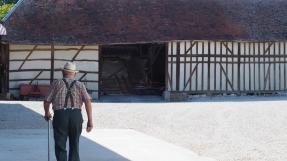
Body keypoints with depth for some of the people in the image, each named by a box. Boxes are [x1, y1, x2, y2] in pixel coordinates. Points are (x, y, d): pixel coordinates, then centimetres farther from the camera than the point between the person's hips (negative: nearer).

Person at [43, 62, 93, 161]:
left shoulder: (56, 83, 9)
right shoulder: (80, 85, 12)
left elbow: (47, 101, 6)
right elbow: (88, 101, -3)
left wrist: (47, 113, 26)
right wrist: (90, 120, -4)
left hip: (60, 115, -2)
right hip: (76, 115, 2)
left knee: (60, 146, 2)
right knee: (74, 145, 15)